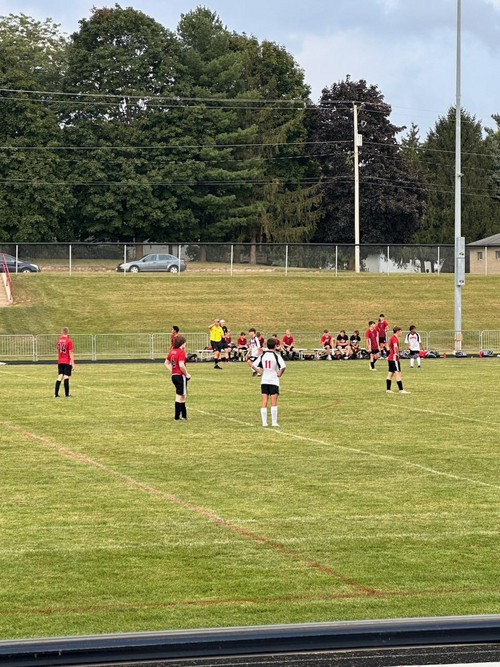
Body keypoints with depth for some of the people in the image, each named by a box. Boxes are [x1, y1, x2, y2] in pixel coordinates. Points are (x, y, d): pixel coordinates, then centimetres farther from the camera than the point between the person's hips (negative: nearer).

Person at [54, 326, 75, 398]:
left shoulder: (59, 340, 4)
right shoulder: (69, 341, -11)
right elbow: (70, 353, -13)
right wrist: (73, 363, -10)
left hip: (60, 362, 5)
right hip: (67, 362, -5)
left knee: (60, 377, 7)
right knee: (66, 377, -2)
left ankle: (56, 394, 2)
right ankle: (66, 394, 2)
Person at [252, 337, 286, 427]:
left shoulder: (263, 355, 4)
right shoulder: (276, 356, -10)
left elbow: (253, 365, 3)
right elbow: (283, 366, -24)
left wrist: (260, 372, 10)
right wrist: (279, 374, -7)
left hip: (264, 381, 4)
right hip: (274, 381, -4)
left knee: (264, 402, 4)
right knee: (274, 402, 0)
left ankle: (264, 422, 2)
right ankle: (274, 422, -2)